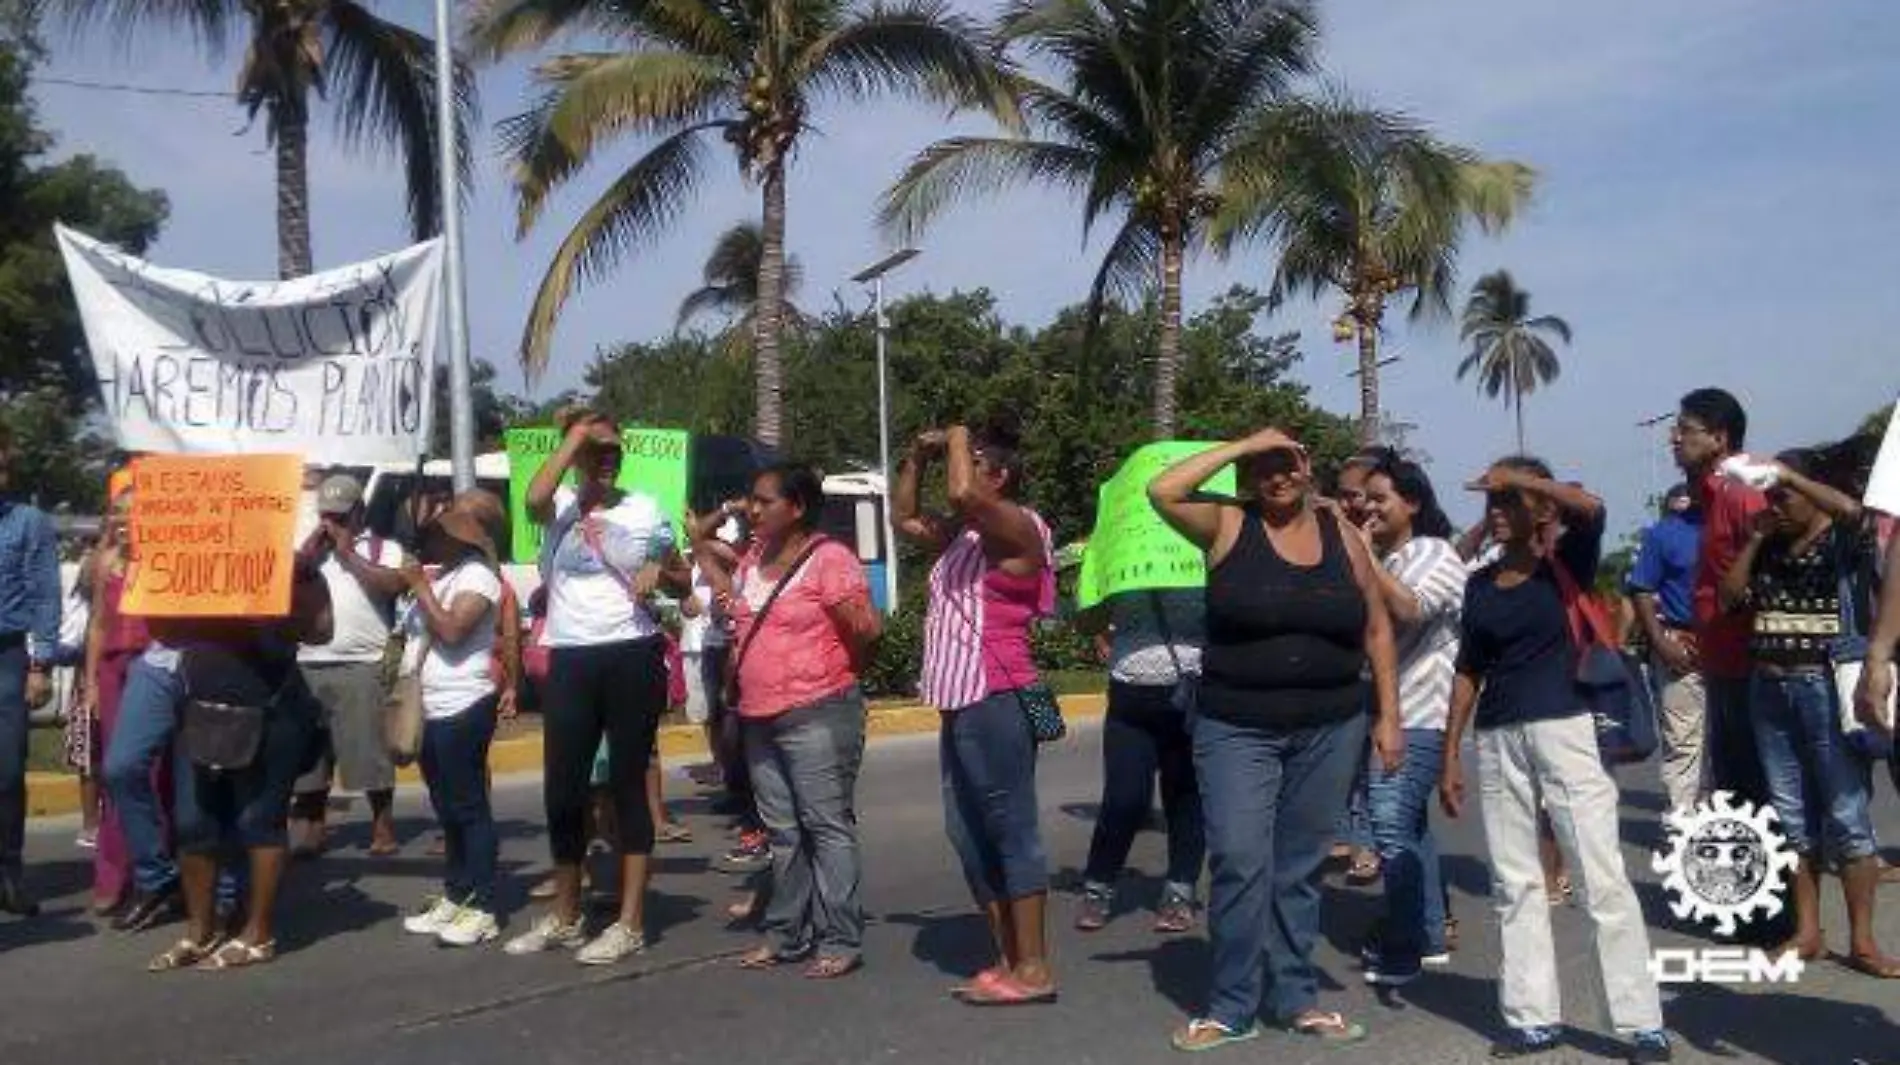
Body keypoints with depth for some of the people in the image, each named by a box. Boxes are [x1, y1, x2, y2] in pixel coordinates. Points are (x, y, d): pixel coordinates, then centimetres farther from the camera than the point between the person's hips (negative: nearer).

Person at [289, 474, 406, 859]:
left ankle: (383, 828, 4)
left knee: (370, 748, -4)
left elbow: (394, 585, -11)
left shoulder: (384, 548, 8)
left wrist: (349, 554, -5)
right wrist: (309, 552, 1)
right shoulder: (308, 549, 21)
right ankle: (311, 829, 14)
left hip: (362, 666, -4)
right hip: (308, 666, 4)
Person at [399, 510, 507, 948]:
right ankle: (455, 897, 21)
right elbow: (414, 630, 21)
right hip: (432, 709, 9)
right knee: (447, 808, 13)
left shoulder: (477, 575, -8)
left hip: (463, 708, -9)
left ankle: (483, 909, -4)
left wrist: (420, 587, -11)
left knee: (469, 808, -7)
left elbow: (452, 630, -19)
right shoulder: (436, 575, 19)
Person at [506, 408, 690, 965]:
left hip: (633, 656, -1)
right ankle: (564, 916, 24)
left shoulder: (645, 510, 6)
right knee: (562, 789, 8)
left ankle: (630, 922, 8)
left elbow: (683, 581, 14)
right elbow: (533, 499, -22)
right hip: (570, 659, 1)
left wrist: (661, 572, -9)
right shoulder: (561, 505, 4)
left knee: (628, 785, 3)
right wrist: (574, 434, -13)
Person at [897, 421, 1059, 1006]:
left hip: (997, 702, -10)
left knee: (1012, 831, -5)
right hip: (960, 703, 10)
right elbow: (906, 517, 30)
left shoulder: (1018, 526, -9)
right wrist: (918, 457, 15)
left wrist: (956, 439, -9)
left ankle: (1034, 969, 1)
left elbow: (963, 493, -27)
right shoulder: (962, 533, 16)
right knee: (968, 834, 12)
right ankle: (1007, 960, 21)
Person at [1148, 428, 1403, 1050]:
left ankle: (1295, 997, 24)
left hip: (1331, 729, 3)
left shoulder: (1341, 533, 5)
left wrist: (1388, 717, 6)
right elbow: (1162, 491, -20)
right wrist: (1243, 446, -13)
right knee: (1239, 863, -8)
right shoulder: (1228, 526, -3)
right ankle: (1232, 1008, 5)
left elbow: (1376, 629, 9)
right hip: (1236, 729, -3)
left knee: (1300, 868, 12)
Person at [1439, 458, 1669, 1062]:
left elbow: (1591, 508, -24)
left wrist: (1517, 475, -20)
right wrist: (1450, 756, 11)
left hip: (1562, 730, -5)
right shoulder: (1479, 585, 11)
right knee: (1513, 882, 8)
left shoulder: (1566, 564, -1)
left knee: (1603, 880, -3)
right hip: (1496, 740, 5)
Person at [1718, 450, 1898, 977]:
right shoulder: (1770, 550, 14)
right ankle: (1806, 932, 18)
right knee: (1793, 818, 10)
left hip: (1825, 687, -6)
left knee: (1847, 815, -2)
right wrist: (1756, 537, 4)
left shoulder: (1842, 540, -4)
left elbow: (1851, 509, -25)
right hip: (1770, 690, 6)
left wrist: (1787, 474, -18)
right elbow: (1730, 596, 9)